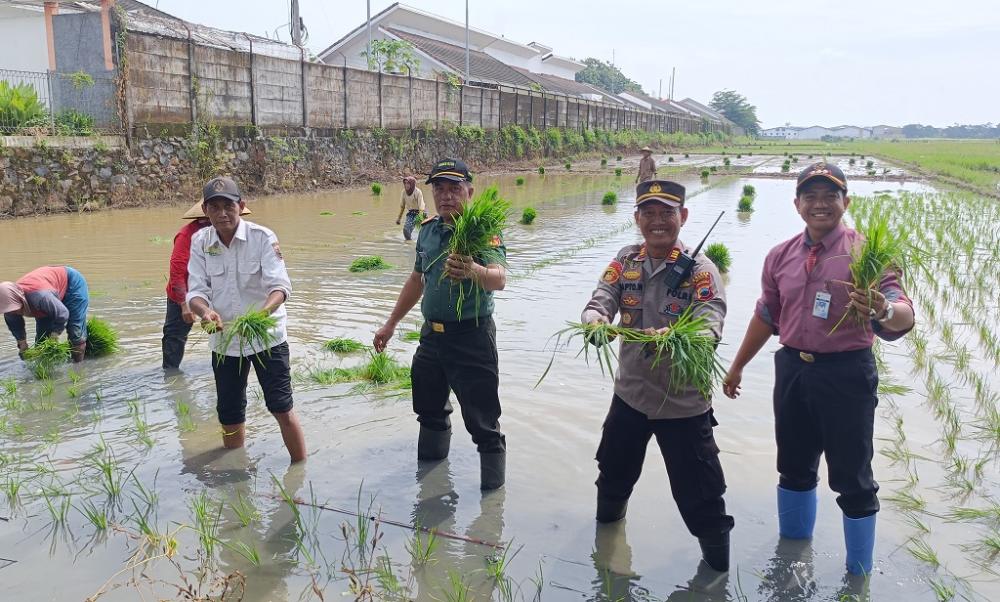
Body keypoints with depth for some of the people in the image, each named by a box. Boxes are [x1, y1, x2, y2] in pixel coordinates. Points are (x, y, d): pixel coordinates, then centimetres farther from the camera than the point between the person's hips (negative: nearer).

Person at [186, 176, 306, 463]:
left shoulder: (262, 237, -13)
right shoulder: (200, 241, -2)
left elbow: (280, 285, -21)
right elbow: (196, 290, -6)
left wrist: (264, 311, -42)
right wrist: (205, 311, -29)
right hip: (224, 338, 4)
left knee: (281, 408, -2)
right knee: (229, 415, 14)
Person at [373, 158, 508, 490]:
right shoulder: (427, 229, 6)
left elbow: (499, 279, -33)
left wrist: (474, 271, -56)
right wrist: (391, 324, 22)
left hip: (471, 335, -7)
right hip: (432, 334, 7)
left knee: (482, 420, -3)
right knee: (429, 409, 21)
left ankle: (493, 491, 14)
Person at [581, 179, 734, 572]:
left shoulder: (700, 269, -12)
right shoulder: (625, 261, 0)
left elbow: (710, 328, -25)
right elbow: (600, 301, -11)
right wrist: (595, 321, -36)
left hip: (684, 402, -4)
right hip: (630, 393, 4)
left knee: (699, 495, 5)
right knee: (614, 472, 26)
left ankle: (718, 566, 30)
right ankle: (606, 531, 55)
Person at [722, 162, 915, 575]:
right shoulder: (781, 257, 4)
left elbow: (903, 315, -23)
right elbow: (767, 316, 16)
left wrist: (885, 311, -47)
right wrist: (737, 366, 19)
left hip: (847, 374, -5)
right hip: (793, 370, 5)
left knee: (852, 476, 5)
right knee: (794, 467, 19)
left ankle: (859, 575, 25)